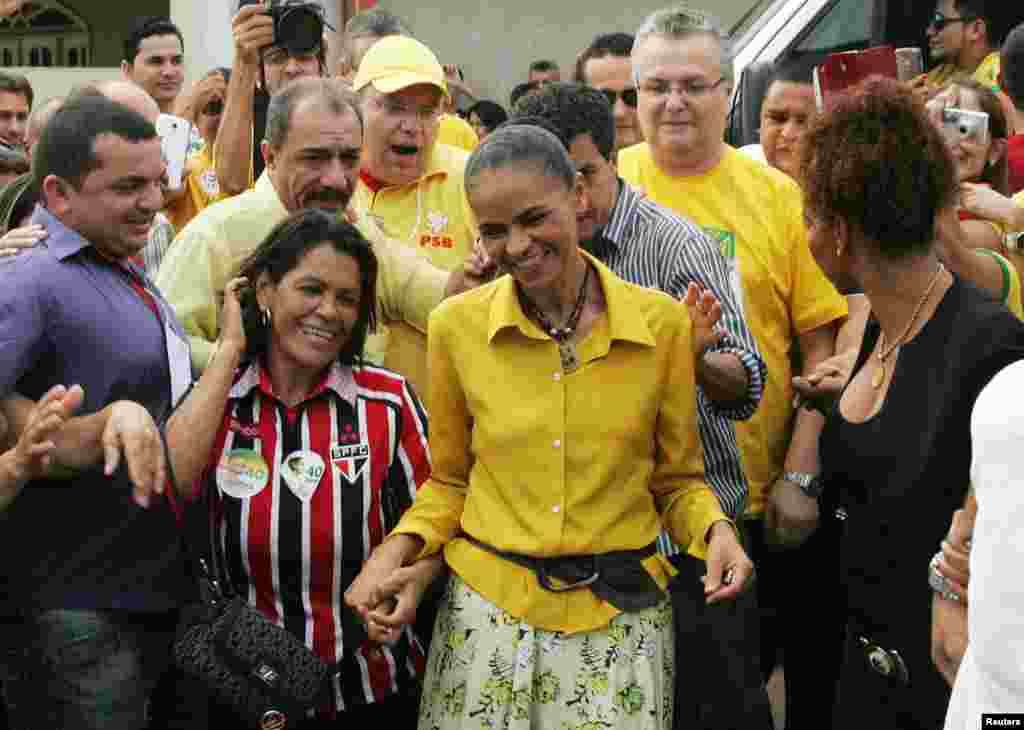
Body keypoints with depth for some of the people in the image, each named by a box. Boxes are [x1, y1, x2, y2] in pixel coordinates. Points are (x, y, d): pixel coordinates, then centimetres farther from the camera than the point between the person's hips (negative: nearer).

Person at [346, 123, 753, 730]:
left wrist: (715, 530, -14)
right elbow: (450, 479, 8)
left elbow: (677, 479, 5)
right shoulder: (457, 325, -4)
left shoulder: (661, 321, -6)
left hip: (621, 614, 0)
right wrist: (399, 550, -8)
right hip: (486, 609, 1)